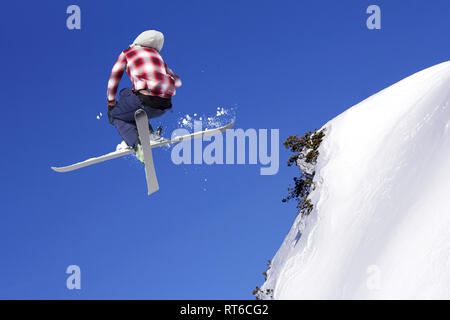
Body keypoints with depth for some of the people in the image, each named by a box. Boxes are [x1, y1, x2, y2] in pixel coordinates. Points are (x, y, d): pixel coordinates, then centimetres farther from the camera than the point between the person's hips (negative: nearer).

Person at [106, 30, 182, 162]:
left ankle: (137, 144, -4)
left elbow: (113, 80, 18)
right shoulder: (157, 56, 27)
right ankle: (148, 132, 16)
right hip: (165, 105, 5)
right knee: (124, 93, 32)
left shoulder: (127, 53, 17)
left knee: (115, 115, 24)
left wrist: (111, 105, 28)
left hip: (147, 101, -5)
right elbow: (177, 81, 27)